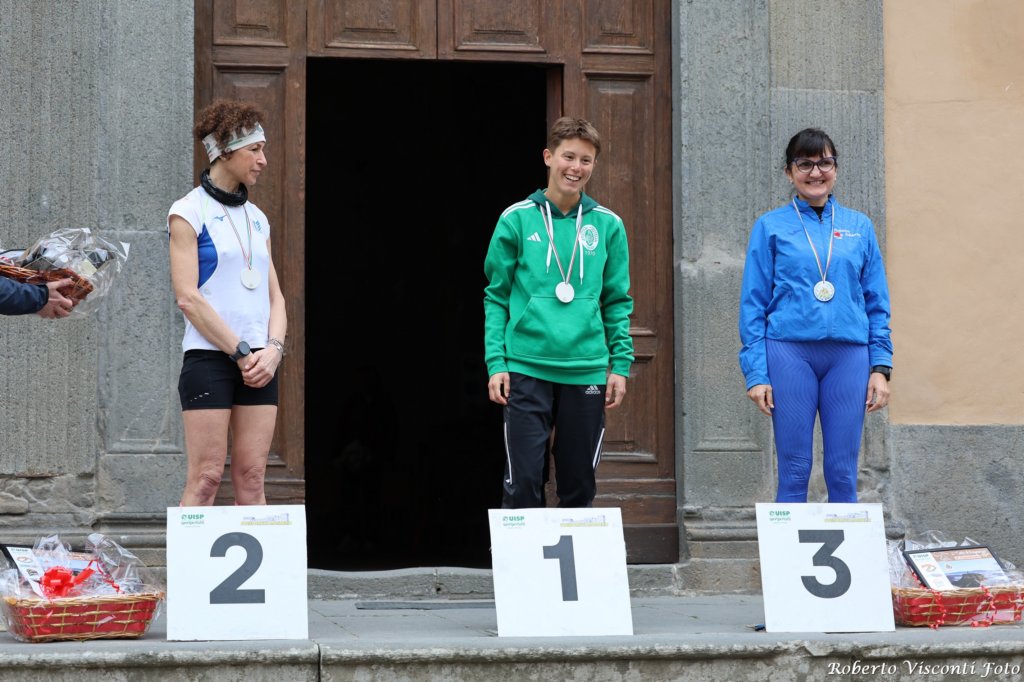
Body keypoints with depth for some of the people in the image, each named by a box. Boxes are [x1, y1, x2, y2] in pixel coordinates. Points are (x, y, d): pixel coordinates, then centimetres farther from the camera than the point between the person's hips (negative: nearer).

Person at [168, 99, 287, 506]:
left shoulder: (257, 218, 17)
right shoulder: (188, 212, -3)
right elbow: (187, 297, -10)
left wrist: (273, 350, -2)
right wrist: (241, 352, -12)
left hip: (259, 362, 6)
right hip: (209, 356, -6)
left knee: (251, 478, 3)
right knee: (206, 477, -9)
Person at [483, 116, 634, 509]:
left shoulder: (607, 225, 6)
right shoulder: (517, 220, 1)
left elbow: (618, 302, 10)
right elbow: (496, 297, 4)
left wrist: (620, 364, 3)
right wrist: (496, 362, -4)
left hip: (586, 371, 2)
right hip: (527, 369, -2)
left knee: (579, 487, 9)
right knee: (523, 484, -6)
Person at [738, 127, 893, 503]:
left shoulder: (859, 227, 12)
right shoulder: (771, 227, 6)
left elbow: (878, 303, 12)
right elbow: (753, 304, 3)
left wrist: (881, 367, 3)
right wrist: (756, 372, -5)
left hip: (849, 355, 2)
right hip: (789, 353, -2)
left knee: (843, 473, 3)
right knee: (794, 472, 0)